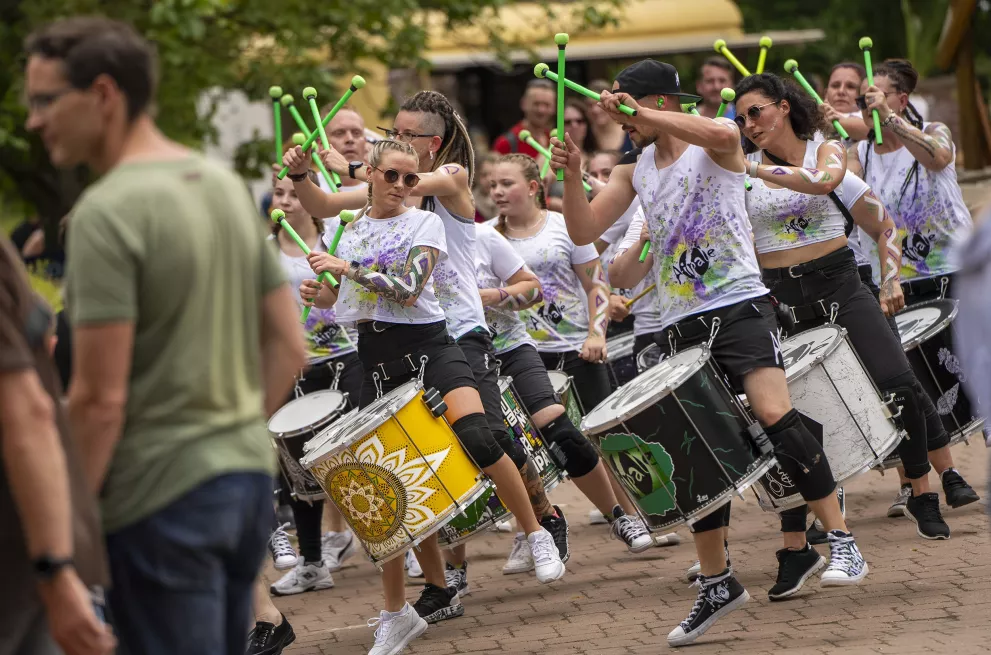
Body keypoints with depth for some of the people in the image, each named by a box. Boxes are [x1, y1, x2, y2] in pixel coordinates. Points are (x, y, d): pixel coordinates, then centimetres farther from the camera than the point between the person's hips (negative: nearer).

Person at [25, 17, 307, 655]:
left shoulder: (108, 213, -16)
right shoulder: (226, 185, 9)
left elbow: (100, 398, -18)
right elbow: (288, 346, 13)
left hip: (162, 497, -8)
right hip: (249, 477, 8)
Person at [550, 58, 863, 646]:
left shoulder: (713, 148, -3)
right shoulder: (635, 173, 15)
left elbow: (723, 134, -29)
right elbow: (583, 232, 10)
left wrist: (640, 113, -27)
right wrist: (572, 174, -7)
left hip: (739, 306, -6)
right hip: (681, 326, 6)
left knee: (774, 414, -24)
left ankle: (843, 542, -17)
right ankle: (716, 581, 16)